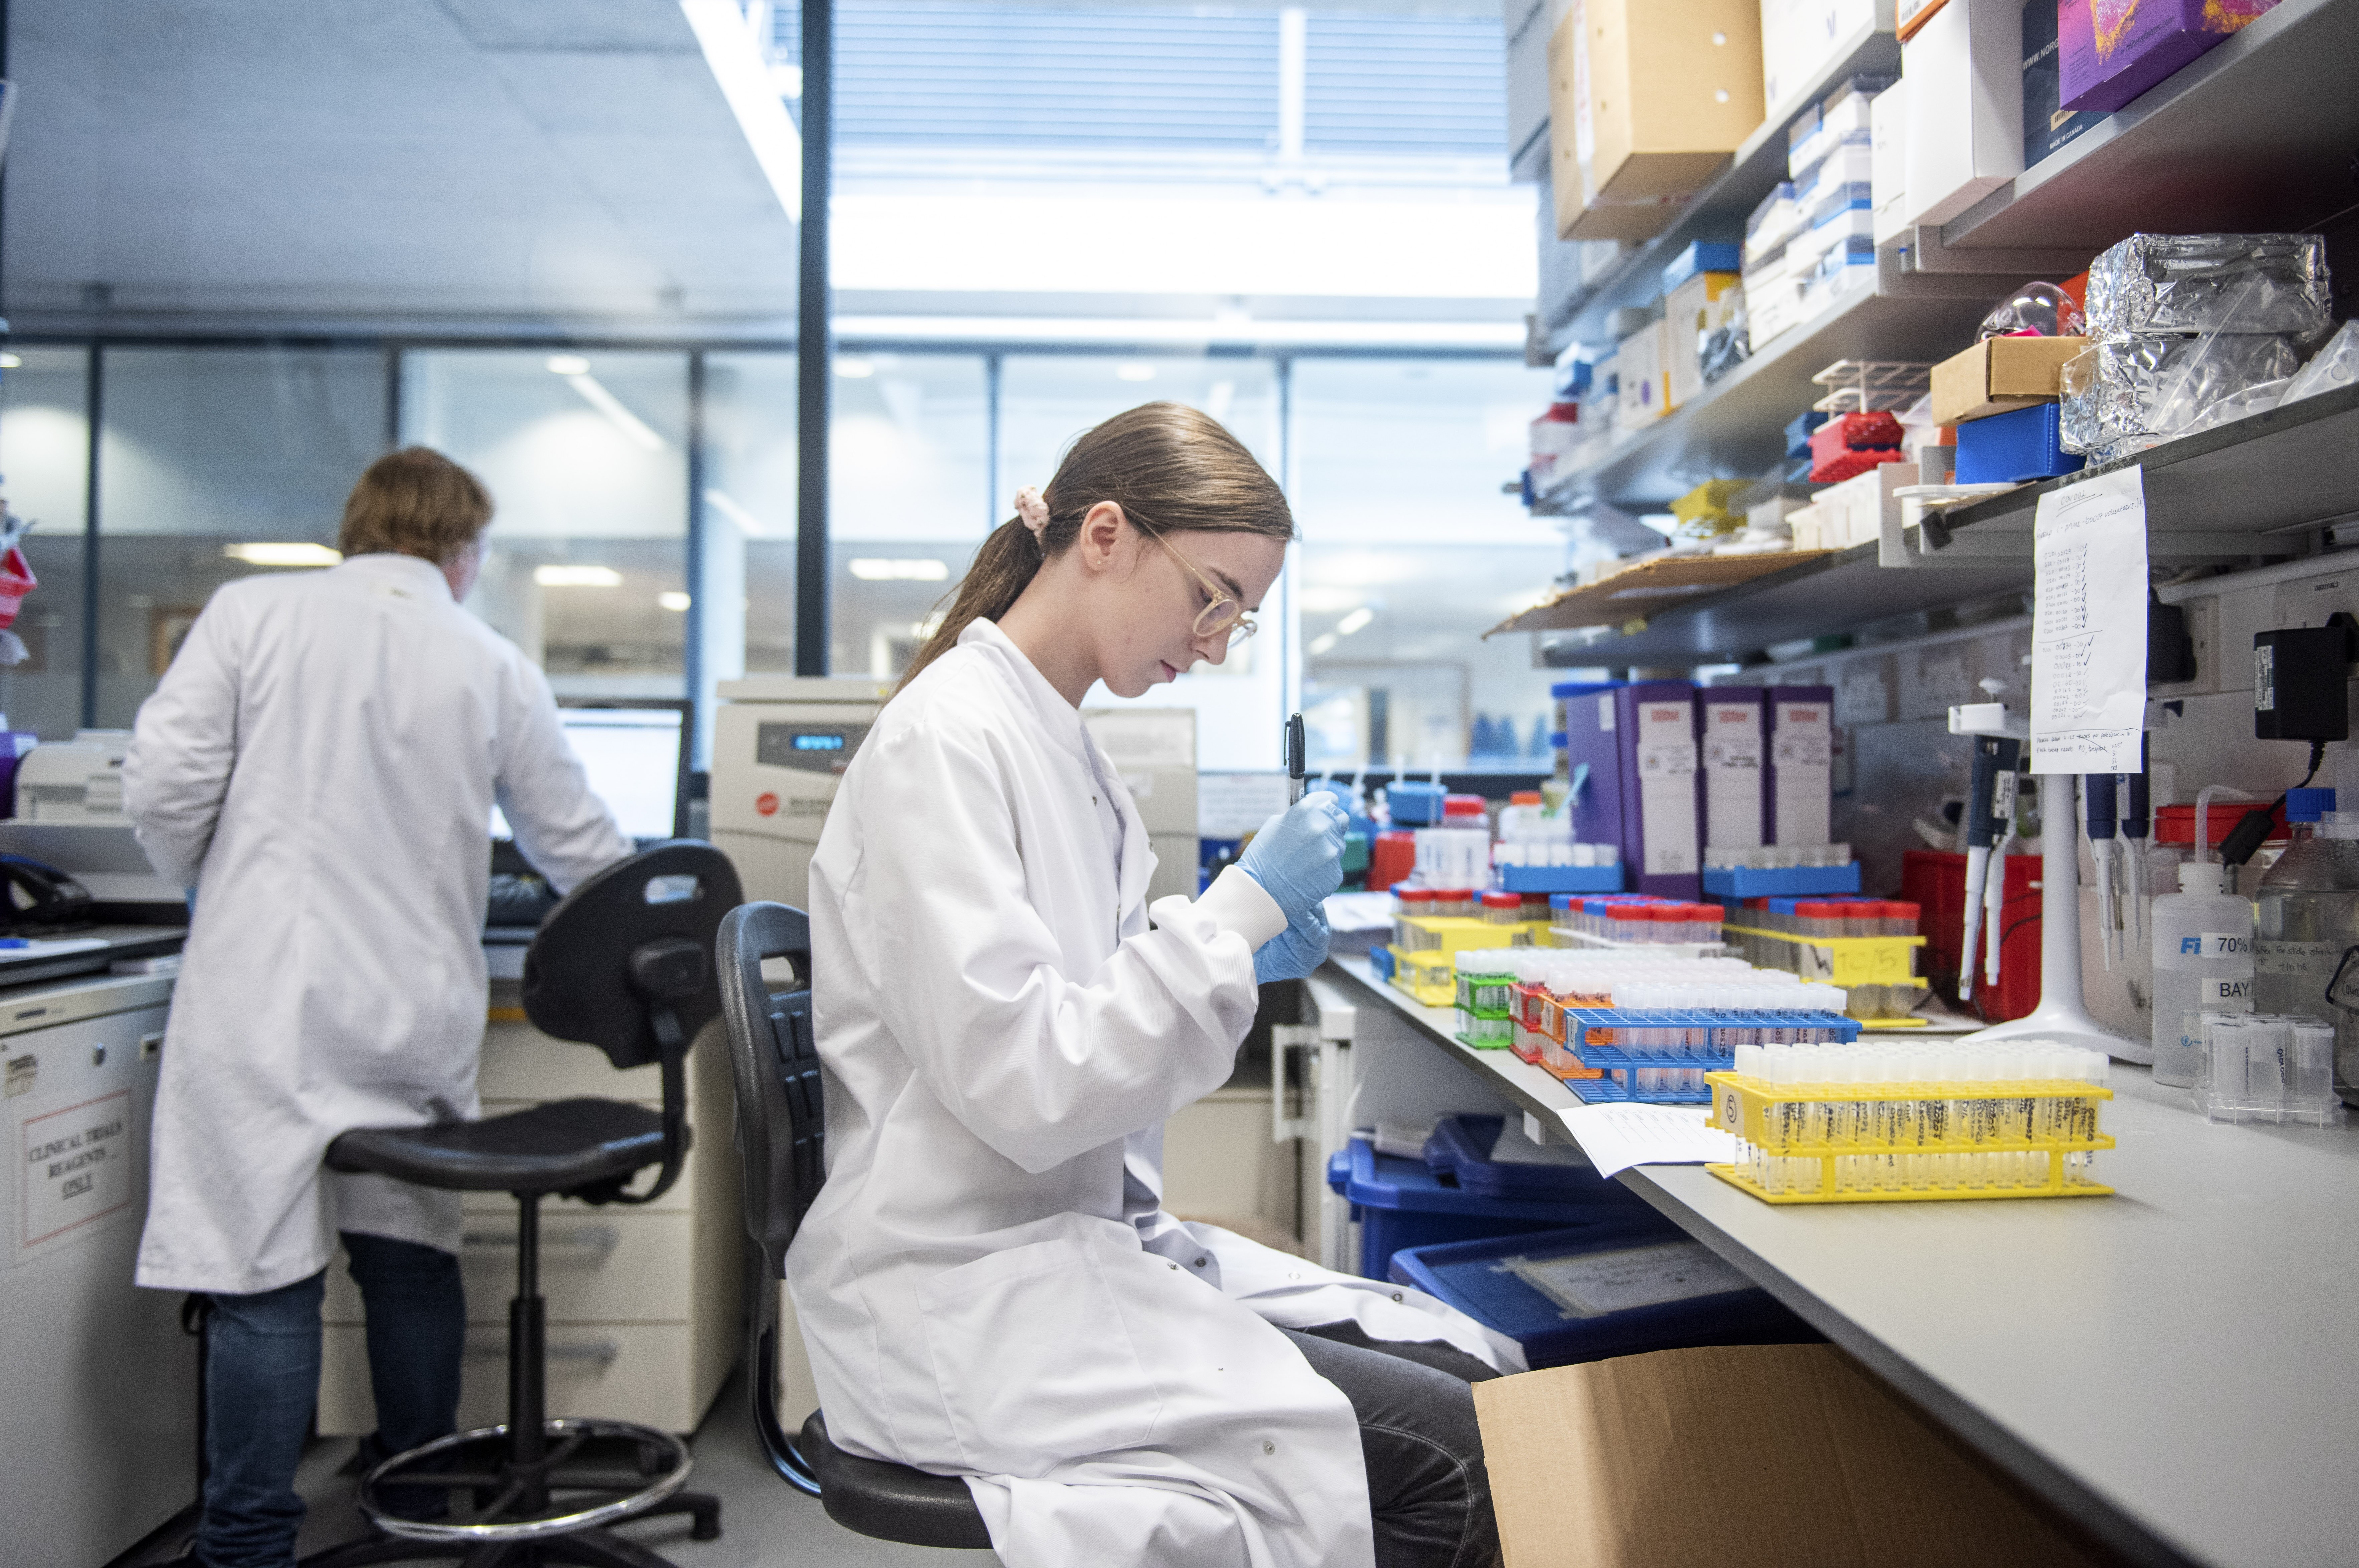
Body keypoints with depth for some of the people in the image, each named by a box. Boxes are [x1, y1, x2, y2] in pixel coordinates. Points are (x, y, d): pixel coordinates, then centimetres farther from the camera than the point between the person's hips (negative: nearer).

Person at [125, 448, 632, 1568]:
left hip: (267, 1001, -2)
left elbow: (163, 786, -5)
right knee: (412, 1257, 15)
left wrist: (218, 889, 15)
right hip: (417, 1012, 2)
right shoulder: (495, 667, 6)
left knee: (265, 1274, 3)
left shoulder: (252, 614, 1)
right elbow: (578, 846, 11)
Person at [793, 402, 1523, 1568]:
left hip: (1083, 1240, 9)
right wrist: (1239, 911, -18)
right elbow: (1020, 1089, -23)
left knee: (1487, 1374, -3)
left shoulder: (1065, 746, 12)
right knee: (1448, 1459, -17)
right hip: (966, 1296, -9)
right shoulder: (946, 739, -17)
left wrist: (1235, 957, 2)